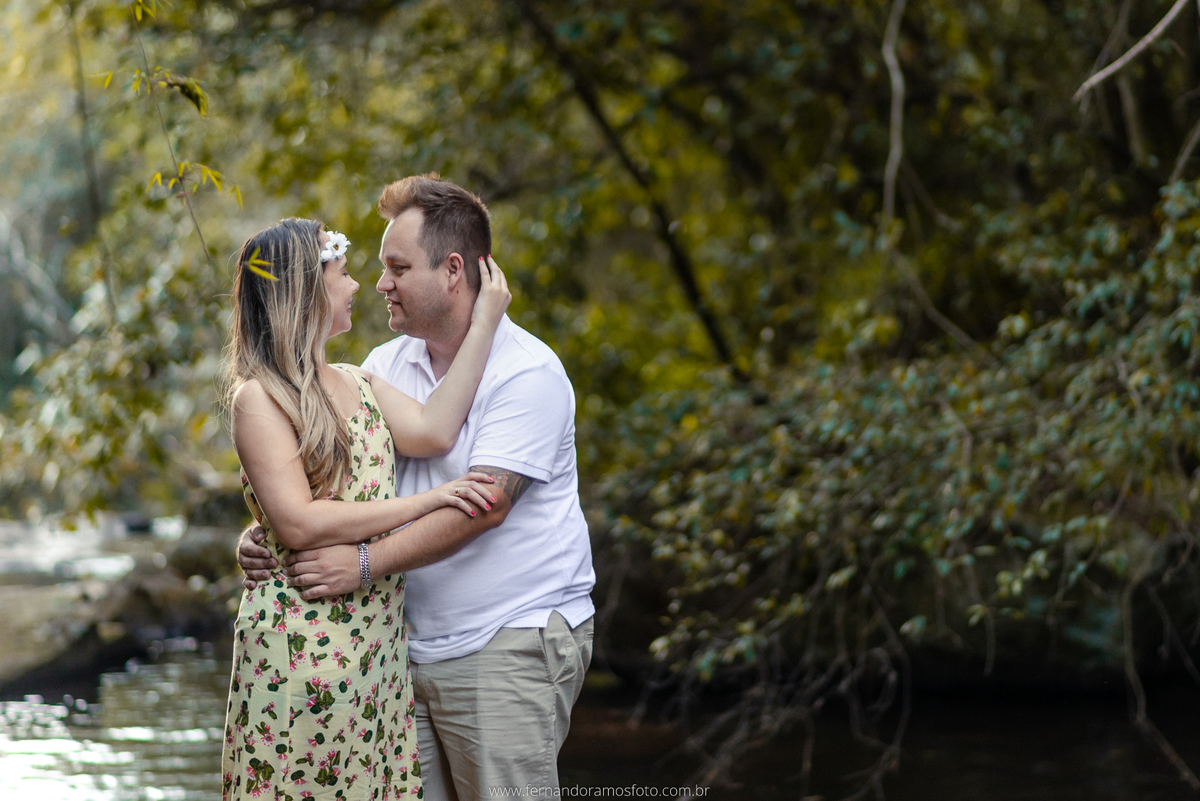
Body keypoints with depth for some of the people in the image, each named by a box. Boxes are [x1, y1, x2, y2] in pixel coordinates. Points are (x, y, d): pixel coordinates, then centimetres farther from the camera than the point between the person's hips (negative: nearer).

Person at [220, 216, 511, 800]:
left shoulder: (358, 384, 17)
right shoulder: (259, 398, -6)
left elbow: (432, 432, -2)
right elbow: (298, 523, -16)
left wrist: (484, 324, 0)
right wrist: (424, 502, -14)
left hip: (378, 639, 7)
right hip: (302, 639, -7)